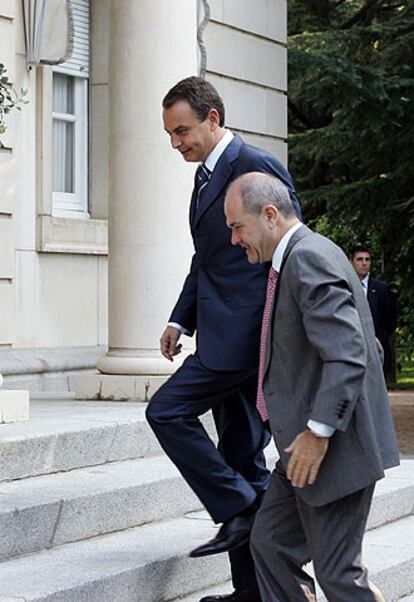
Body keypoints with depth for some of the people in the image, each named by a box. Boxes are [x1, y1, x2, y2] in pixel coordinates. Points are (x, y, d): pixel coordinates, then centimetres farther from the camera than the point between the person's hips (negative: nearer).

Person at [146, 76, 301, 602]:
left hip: (246, 334, -10)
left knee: (166, 411, -14)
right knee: (242, 455, 11)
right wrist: (181, 319, 16)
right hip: (226, 338, 10)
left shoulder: (257, 168, -12)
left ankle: (240, 509, -5)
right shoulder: (207, 174, 17)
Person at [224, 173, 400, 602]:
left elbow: (347, 355, -27)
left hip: (336, 451, -11)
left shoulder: (309, 259, -18)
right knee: (271, 545, 11)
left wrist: (318, 432, -25)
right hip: (305, 447, 11)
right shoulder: (296, 258, 15)